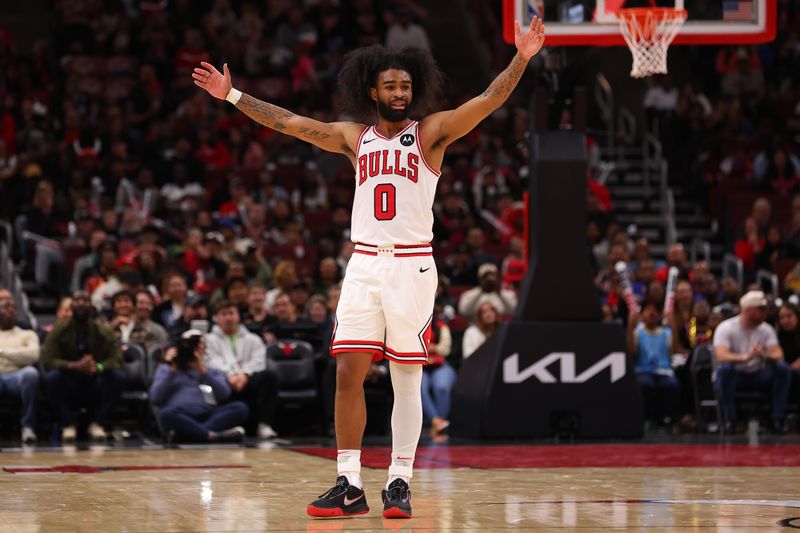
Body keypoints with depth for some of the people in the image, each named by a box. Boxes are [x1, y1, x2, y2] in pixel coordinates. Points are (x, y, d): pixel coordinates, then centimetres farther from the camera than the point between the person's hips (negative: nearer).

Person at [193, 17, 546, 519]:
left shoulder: (432, 132, 1)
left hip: (412, 266, -3)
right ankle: (350, 485, 3)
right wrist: (234, 95, 16)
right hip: (364, 265, 3)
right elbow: (288, 122, 16)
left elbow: (489, 101, -10)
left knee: (407, 379, 0)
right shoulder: (355, 138, 12)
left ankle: (399, 483, 4)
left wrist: (521, 59, -24)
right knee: (349, 373, -1)